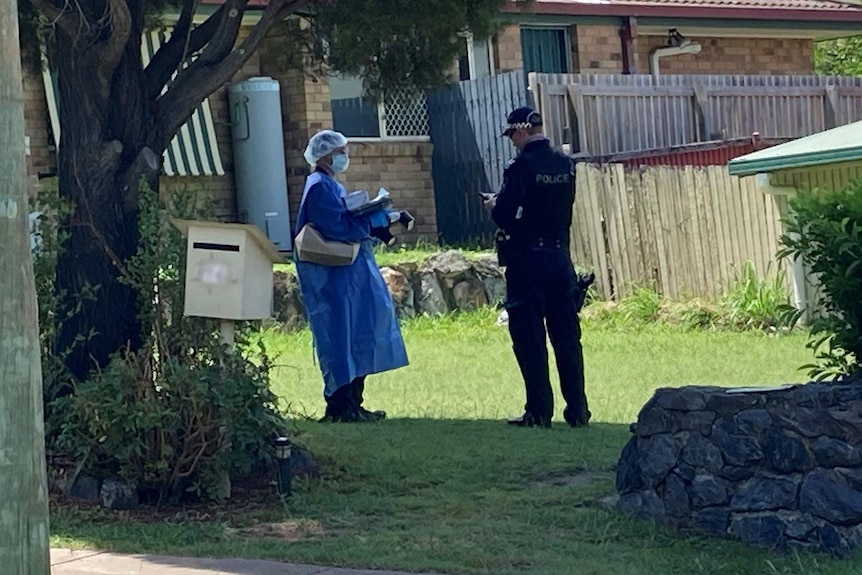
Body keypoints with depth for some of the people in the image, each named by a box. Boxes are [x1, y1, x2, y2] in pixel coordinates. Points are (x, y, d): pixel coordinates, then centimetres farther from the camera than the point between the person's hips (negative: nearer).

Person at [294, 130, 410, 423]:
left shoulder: (330, 186, 18)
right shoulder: (320, 188, -14)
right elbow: (340, 229, -22)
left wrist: (378, 218, 5)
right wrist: (376, 218, -13)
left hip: (347, 275, 10)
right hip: (333, 278, -10)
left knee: (356, 340, 11)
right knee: (342, 340, -8)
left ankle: (351, 404, 16)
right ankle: (339, 407, -5)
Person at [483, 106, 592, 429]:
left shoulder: (522, 166, -14)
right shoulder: (565, 165, 6)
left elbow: (504, 217, -17)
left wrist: (494, 205, 6)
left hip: (528, 260, -6)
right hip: (561, 256, 6)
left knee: (529, 338, 1)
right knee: (567, 336, 9)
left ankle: (539, 411, 1)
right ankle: (577, 411, 10)